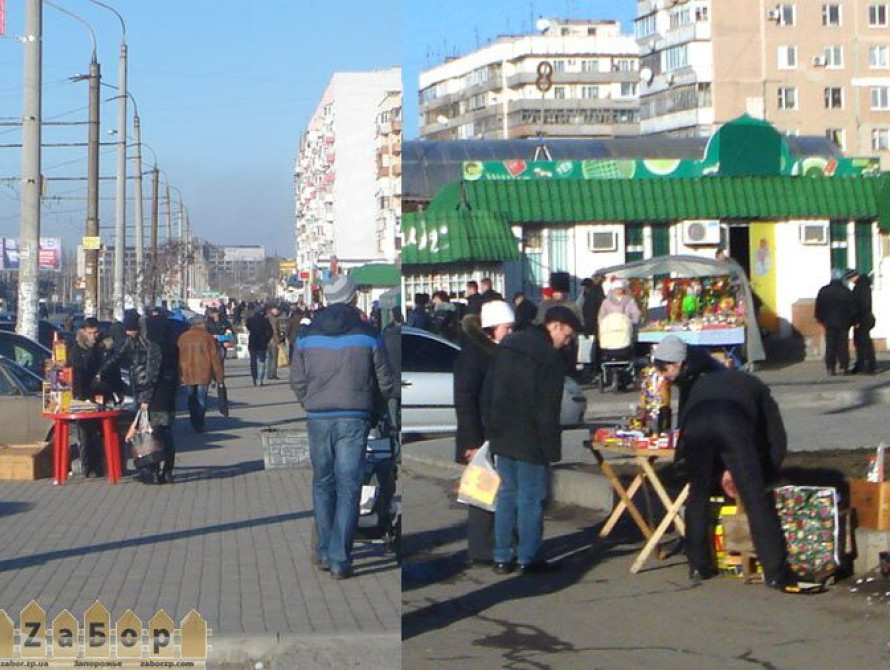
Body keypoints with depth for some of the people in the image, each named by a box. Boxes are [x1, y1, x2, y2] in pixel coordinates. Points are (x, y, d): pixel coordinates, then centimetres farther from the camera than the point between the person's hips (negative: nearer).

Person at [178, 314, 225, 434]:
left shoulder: (183, 337, 6)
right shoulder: (207, 337, -4)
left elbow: (179, 357, 10)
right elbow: (215, 358, -4)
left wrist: (180, 376, 16)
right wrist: (220, 377, 0)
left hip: (187, 375, 3)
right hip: (203, 374, -3)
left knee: (192, 400, 13)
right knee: (201, 400, 2)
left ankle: (195, 425, 13)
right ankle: (199, 425, -5)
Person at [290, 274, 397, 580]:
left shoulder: (307, 336, 3)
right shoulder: (367, 335, -3)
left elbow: (297, 381, 7)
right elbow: (386, 382, 2)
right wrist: (397, 394, 24)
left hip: (318, 419, 2)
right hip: (354, 419, -2)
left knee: (322, 485, 16)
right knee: (348, 488, 0)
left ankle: (323, 552, 18)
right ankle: (339, 560, -2)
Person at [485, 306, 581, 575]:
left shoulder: (507, 345, 9)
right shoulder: (550, 358, -14)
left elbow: (488, 393, 13)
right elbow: (548, 411, -17)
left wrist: (491, 429, 18)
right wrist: (552, 448, -10)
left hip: (502, 438, 7)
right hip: (530, 441, -7)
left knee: (506, 494, 13)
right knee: (531, 499, 2)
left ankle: (502, 557, 16)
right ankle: (528, 559, 7)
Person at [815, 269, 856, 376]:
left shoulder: (823, 291, 0)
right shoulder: (847, 292, -4)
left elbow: (819, 308, 4)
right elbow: (853, 309, -1)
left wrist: (821, 319, 15)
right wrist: (851, 321, 8)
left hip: (829, 323, 1)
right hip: (843, 323, -1)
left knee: (830, 346, 4)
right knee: (843, 345, 3)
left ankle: (831, 368, 0)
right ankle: (844, 367, 0)